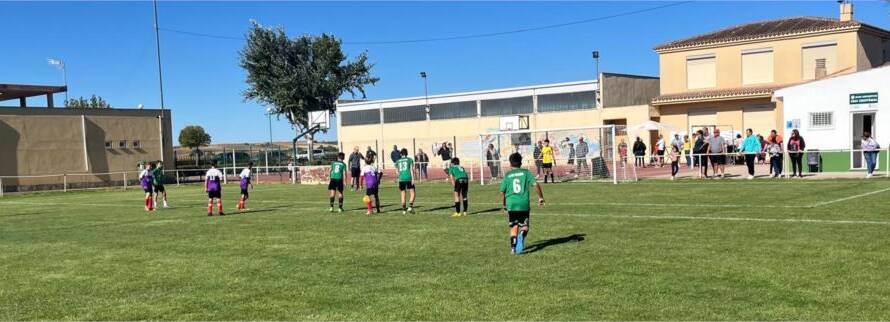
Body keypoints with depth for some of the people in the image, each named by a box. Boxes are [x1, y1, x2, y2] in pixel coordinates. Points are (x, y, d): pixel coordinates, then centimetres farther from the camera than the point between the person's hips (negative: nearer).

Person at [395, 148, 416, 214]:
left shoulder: (397, 161, 14)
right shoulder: (409, 160, 6)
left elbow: (397, 171, 14)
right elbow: (411, 169, -3)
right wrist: (413, 178, -7)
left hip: (401, 179, 3)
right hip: (409, 178, -3)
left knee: (403, 195, 8)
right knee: (413, 193, 2)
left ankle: (404, 210, 9)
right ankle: (410, 207, -14)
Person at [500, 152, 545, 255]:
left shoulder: (507, 175, 7)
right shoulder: (526, 173, 5)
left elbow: (502, 192, 7)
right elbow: (536, 184, -7)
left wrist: (504, 204, 21)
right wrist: (540, 197, 2)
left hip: (511, 204, 1)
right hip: (524, 204, -1)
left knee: (514, 227, 13)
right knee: (524, 226, 8)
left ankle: (513, 247, 7)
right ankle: (522, 235, -24)